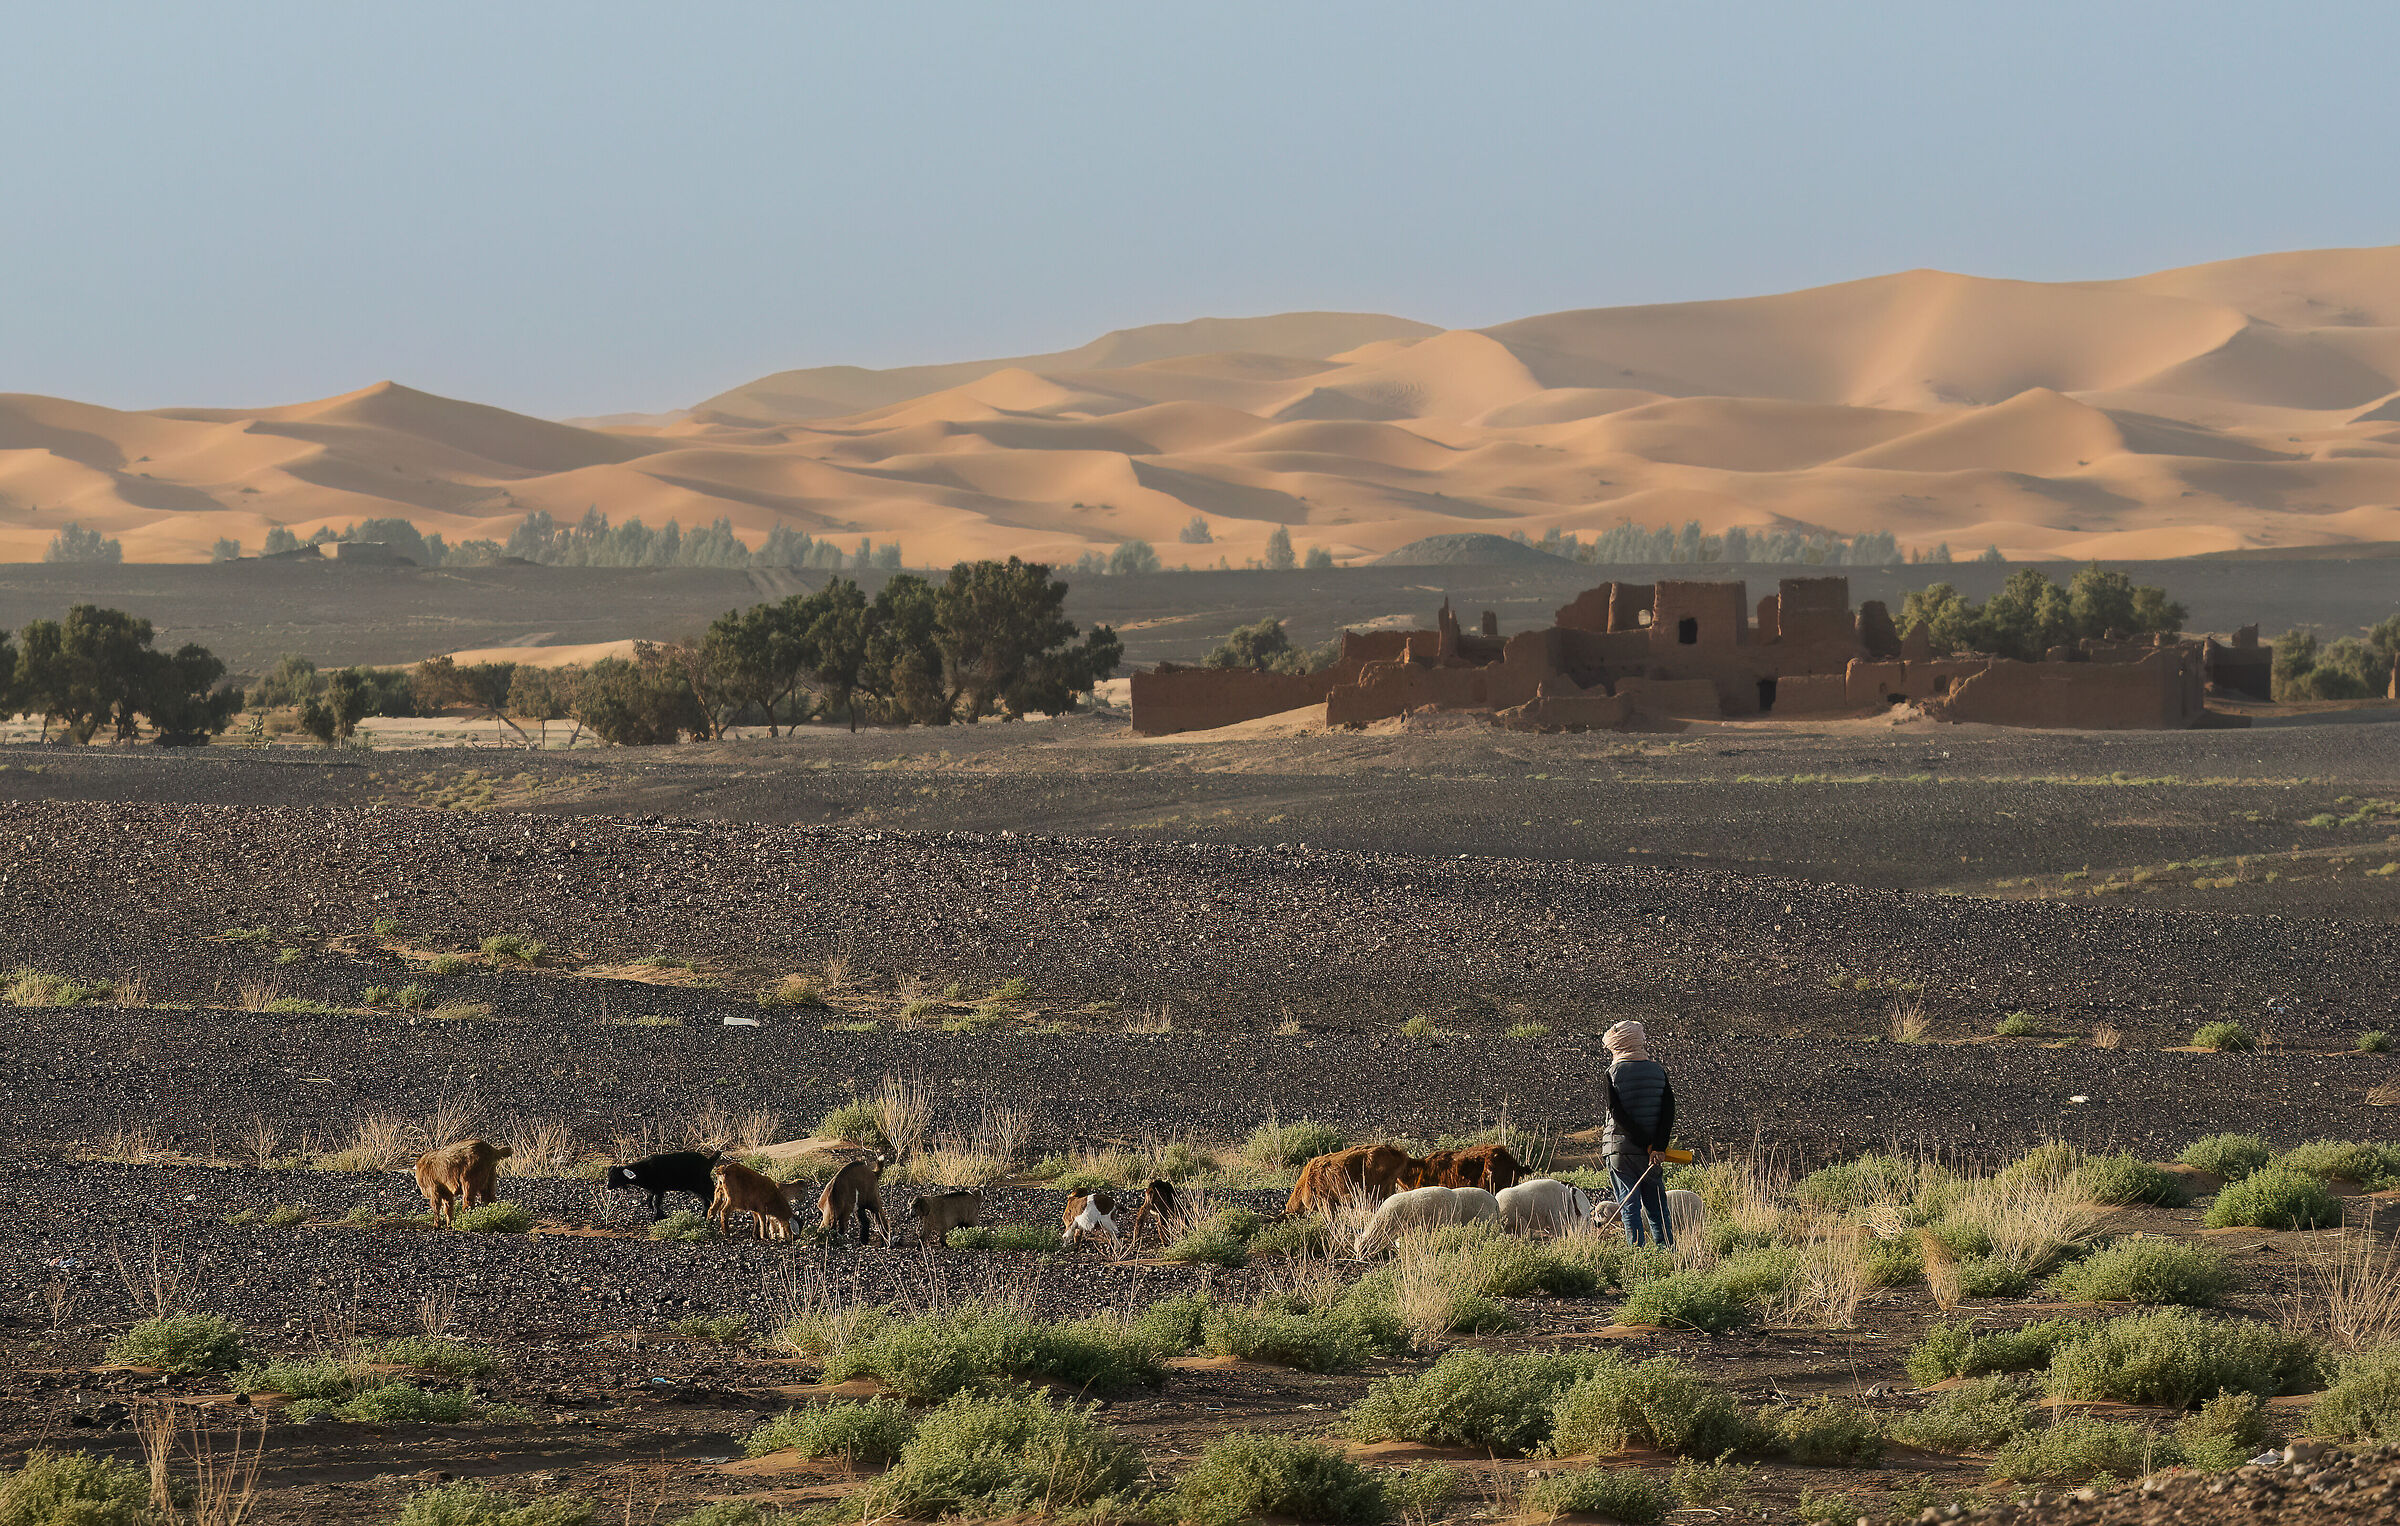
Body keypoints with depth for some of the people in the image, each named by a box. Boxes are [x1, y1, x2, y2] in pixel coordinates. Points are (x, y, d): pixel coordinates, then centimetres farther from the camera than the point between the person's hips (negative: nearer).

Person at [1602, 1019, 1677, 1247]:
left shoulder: (1612, 1073, -6)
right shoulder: (1658, 1071, 4)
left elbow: (1617, 1114, -13)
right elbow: (1668, 1110, -5)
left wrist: (1646, 1143, -12)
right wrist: (1659, 1147, -10)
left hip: (1621, 1149, -3)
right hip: (1653, 1152, 3)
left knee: (1629, 1206, 1)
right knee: (1656, 1206, 11)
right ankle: (1668, 1250, 9)